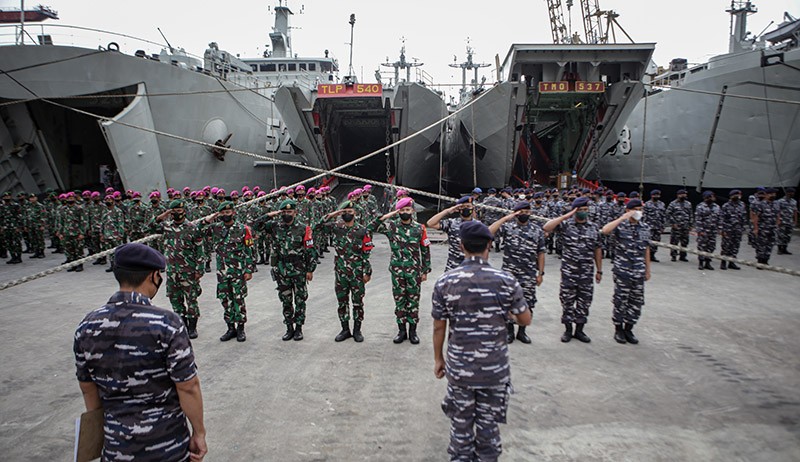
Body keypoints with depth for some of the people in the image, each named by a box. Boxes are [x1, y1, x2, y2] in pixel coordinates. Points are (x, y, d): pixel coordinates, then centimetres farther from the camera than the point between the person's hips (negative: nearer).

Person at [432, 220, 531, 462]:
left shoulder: (444, 282, -10)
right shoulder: (506, 280, -12)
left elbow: (438, 327, -3)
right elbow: (526, 320, -2)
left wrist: (438, 359, 10)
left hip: (459, 368, 1)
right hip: (495, 369, 0)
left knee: (461, 423, 17)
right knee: (489, 424, 16)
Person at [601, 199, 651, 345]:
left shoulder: (645, 228, 9)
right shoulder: (621, 225, -6)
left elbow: (646, 249, 14)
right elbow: (605, 230, -27)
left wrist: (648, 269, 13)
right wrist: (622, 218, -23)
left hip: (639, 272, 4)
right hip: (622, 271, -4)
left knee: (637, 302, 8)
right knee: (620, 300, 4)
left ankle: (628, 329, 23)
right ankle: (618, 329, 18)